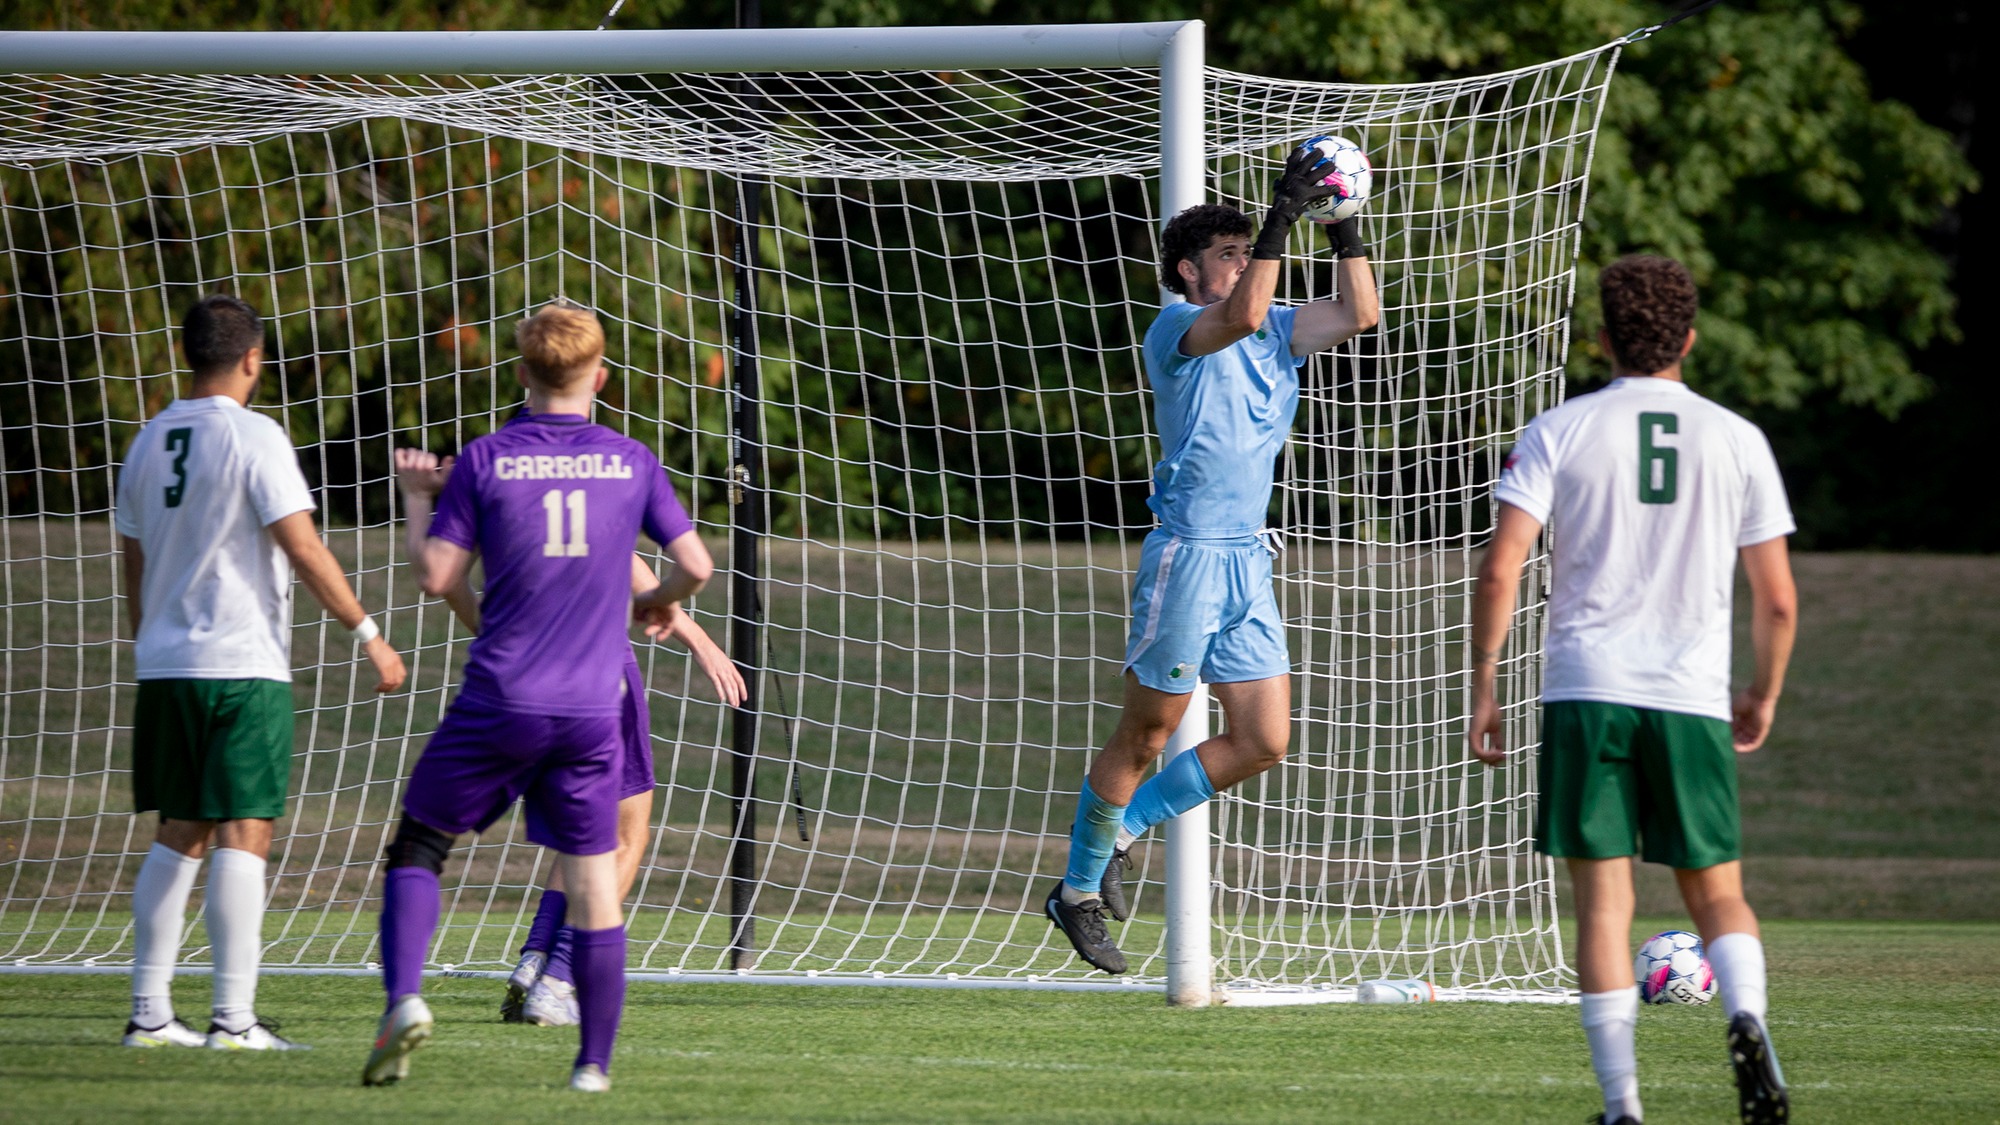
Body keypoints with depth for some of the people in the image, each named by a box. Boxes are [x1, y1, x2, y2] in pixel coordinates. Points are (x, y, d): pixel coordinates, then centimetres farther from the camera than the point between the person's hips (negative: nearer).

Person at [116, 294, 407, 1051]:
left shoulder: (150, 442, 12)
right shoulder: (251, 437, -9)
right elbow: (303, 548, -14)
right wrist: (369, 635, -7)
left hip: (165, 668, 7)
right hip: (243, 667, -7)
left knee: (179, 836, 12)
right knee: (242, 837, -6)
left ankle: (149, 1014, 9)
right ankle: (234, 1018, -10)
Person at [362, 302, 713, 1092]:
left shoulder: (485, 461, -2)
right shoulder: (631, 463, 3)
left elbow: (436, 577, -4)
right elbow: (696, 566, 6)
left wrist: (417, 508, 14)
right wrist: (657, 603, 28)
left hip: (499, 702, -2)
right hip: (590, 709, 2)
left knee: (418, 846, 11)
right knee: (593, 880, 7)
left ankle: (404, 998, -9)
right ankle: (595, 1062, 6)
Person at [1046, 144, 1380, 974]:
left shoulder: (1275, 335, 15)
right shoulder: (1176, 329, -7)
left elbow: (1361, 313, 9)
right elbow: (1240, 315, -27)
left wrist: (1342, 224, 1)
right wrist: (1284, 215, -25)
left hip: (1248, 562, 7)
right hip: (1188, 556, -7)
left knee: (1263, 742, 3)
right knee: (1146, 734, -1)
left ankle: (1118, 828, 19)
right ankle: (1080, 890, 12)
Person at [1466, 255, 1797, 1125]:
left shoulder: (1559, 433, 1)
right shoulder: (1738, 442, 5)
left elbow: (1500, 569, -8)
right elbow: (1777, 601, 5)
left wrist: (1483, 688, 0)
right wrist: (1764, 696, 21)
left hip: (1585, 694, -1)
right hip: (1693, 697, 1)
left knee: (1602, 898, 3)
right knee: (1716, 892, 12)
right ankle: (1746, 1017, -17)